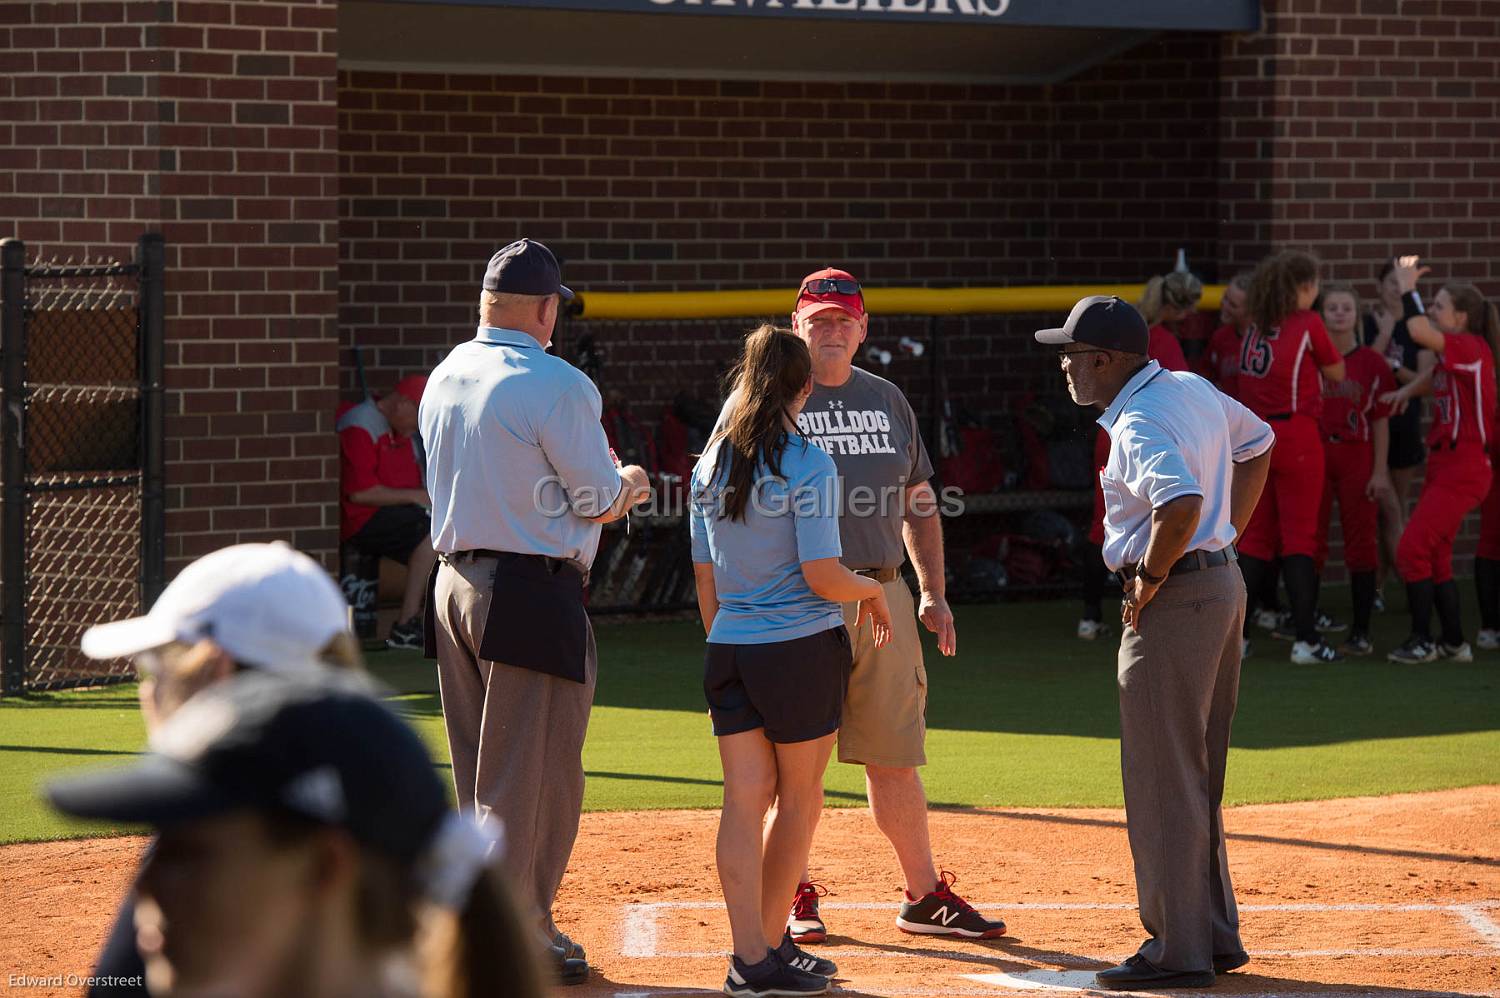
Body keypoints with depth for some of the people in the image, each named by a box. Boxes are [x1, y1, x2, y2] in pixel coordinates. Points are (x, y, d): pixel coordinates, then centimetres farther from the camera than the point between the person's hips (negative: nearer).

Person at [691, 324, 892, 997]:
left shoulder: (711, 462, 7)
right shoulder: (807, 464, -11)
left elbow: (705, 580, 12)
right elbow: (821, 576, -15)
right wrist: (872, 590, 3)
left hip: (729, 652, 5)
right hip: (802, 647, -5)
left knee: (745, 799, 3)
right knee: (800, 800, 8)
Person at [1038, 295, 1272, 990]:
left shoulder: (1140, 422, -19)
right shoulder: (1193, 389, 11)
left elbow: (1182, 503, -35)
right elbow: (1257, 444, 26)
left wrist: (1150, 577, -20)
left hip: (1172, 598, -10)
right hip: (1224, 586, 10)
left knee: (1161, 782, -4)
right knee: (1197, 778, 17)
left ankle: (1178, 951, -1)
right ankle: (1215, 937, 23)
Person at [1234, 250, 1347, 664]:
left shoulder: (1256, 325, 9)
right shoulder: (1307, 324, -6)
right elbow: (1336, 373, 4)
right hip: (1295, 436, -5)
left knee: (1255, 540, 12)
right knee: (1300, 539, -2)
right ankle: (1306, 639, -4)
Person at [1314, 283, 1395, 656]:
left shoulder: (1372, 363, 2)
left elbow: (1380, 420, 3)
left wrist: (1380, 470, -3)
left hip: (1357, 458, -1)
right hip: (1315, 454, 1)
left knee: (1361, 542, 1)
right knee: (1310, 542, 3)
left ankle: (1361, 631, 5)